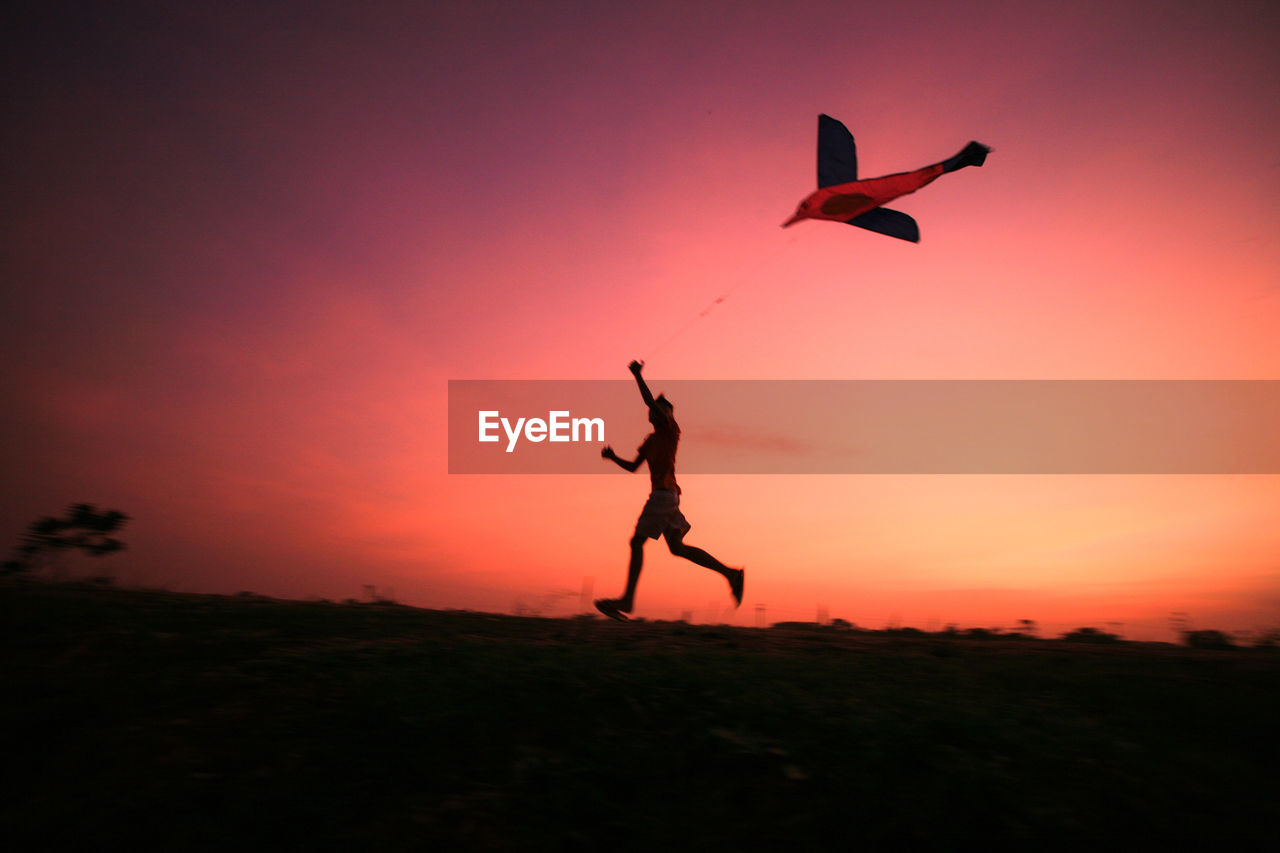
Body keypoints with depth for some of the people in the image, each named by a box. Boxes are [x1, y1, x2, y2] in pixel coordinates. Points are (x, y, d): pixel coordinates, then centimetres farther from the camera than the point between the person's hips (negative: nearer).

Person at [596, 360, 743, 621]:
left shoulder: (671, 430, 0)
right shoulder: (651, 440, 24)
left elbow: (650, 402, -14)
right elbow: (633, 466, 26)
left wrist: (638, 375, -5)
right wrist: (613, 457, 10)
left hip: (664, 493, -9)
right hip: (667, 495, 9)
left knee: (637, 541, -8)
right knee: (677, 547, 6)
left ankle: (627, 599, -6)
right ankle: (730, 573, 7)